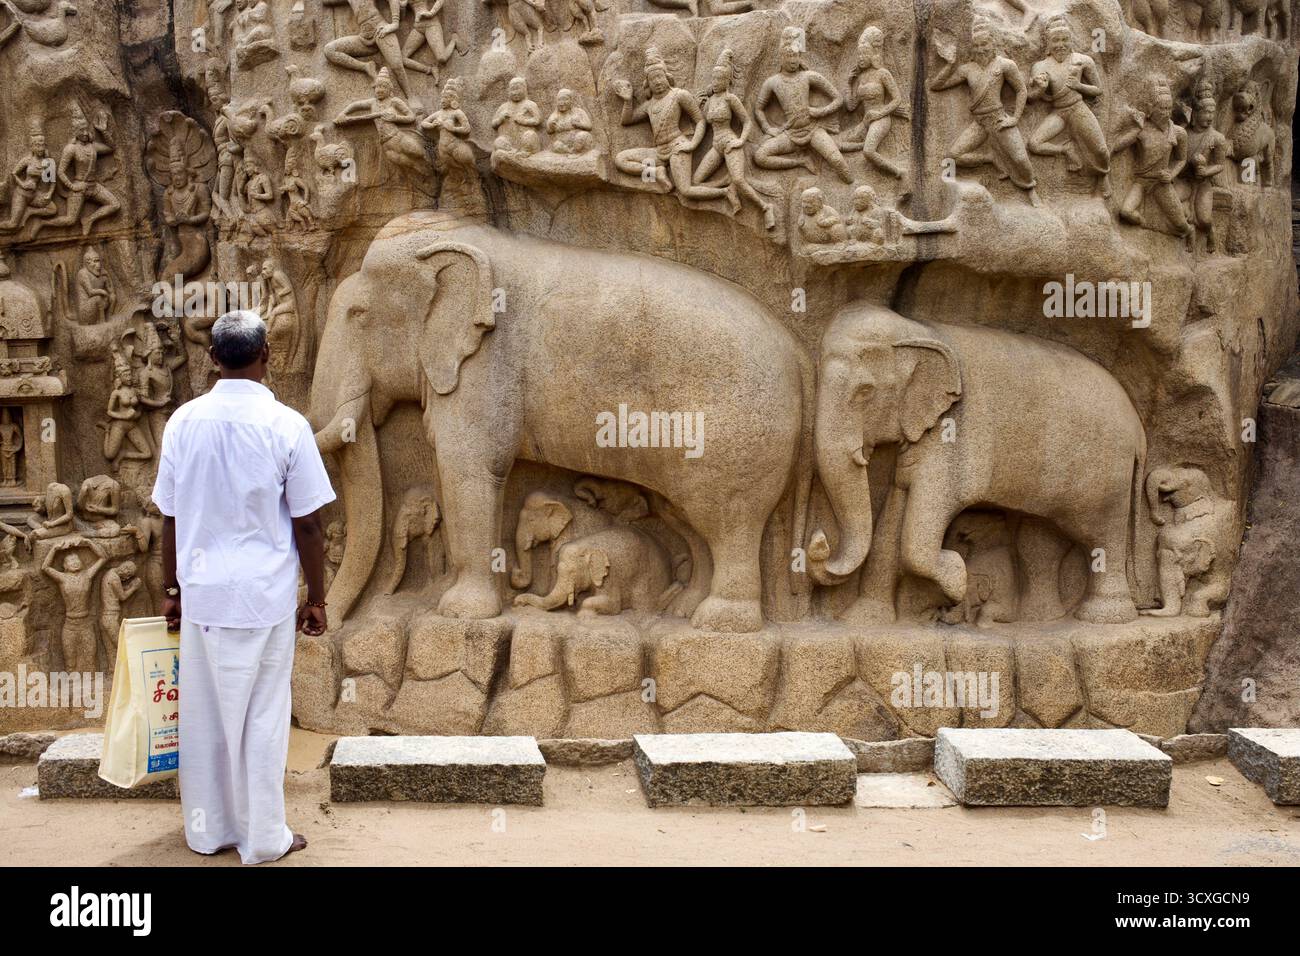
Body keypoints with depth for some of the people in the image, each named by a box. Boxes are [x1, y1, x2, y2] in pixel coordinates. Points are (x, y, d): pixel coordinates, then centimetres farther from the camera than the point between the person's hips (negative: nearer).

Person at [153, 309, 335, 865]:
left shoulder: (184, 421, 0)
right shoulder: (285, 425, -10)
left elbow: (170, 519, 5)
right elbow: (308, 526, -8)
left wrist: (171, 590, 16)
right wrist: (316, 599, 2)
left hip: (201, 593, 3)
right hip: (264, 595, -3)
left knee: (204, 714, 14)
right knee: (262, 717, 7)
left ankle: (207, 829, 25)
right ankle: (262, 838, 16)